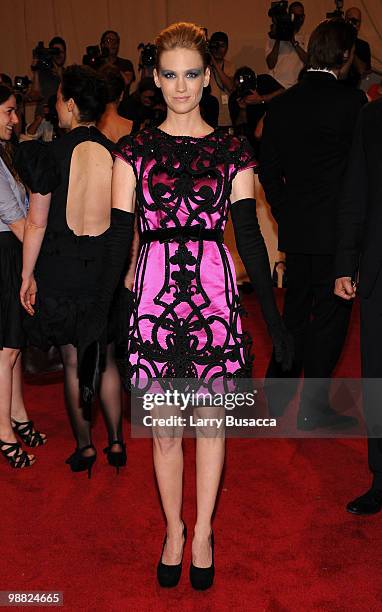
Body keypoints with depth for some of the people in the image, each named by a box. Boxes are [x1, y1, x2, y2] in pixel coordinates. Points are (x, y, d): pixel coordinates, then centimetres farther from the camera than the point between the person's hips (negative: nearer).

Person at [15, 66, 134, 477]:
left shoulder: (50, 154, -9)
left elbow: (36, 223, -6)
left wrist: (28, 275, 3)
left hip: (61, 271, -2)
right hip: (106, 268, 3)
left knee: (73, 362, 11)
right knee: (105, 358, 17)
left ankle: (84, 446, 21)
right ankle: (116, 442, 24)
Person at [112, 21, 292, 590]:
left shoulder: (232, 150, 5)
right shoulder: (135, 149, 4)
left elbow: (250, 236, 4)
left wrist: (276, 319, 1)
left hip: (216, 293, 0)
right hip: (155, 296, 0)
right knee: (164, 430, 8)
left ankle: (202, 533, 30)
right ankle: (174, 531, 31)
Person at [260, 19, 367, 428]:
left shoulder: (280, 104, 5)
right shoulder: (352, 101, -11)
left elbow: (268, 170, 7)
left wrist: (285, 215, 14)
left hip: (295, 226, 6)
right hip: (337, 227, -5)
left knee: (295, 310, 18)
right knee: (329, 316, 4)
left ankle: (277, 394, 26)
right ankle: (313, 407, 12)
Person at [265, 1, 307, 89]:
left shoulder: (305, 38, 10)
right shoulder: (275, 37, 4)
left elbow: (309, 62, -7)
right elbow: (271, 64, -6)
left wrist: (294, 42, -15)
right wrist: (277, 41, -13)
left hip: (298, 87, 2)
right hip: (278, 87, -2)